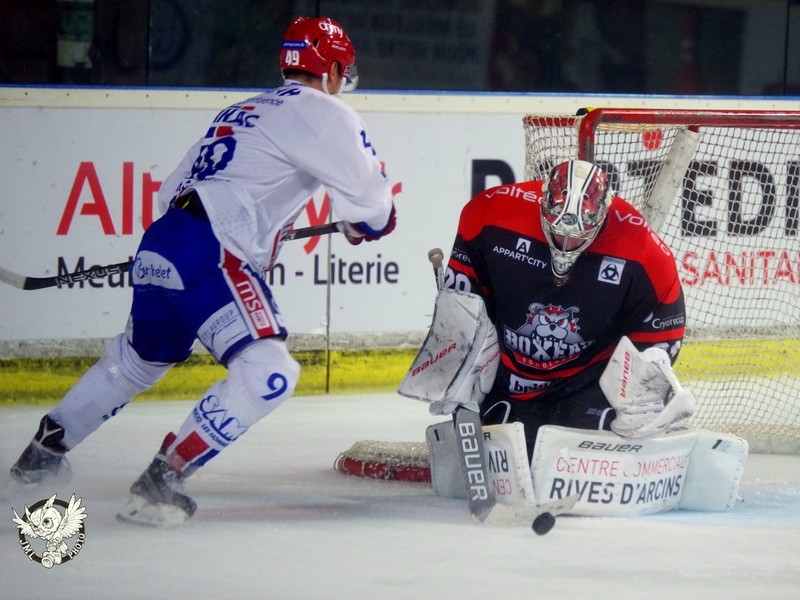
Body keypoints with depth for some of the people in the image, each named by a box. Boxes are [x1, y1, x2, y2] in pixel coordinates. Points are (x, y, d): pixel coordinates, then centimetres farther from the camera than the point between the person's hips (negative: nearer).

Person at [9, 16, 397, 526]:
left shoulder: (242, 112, 25)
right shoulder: (321, 112, 0)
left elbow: (173, 194, 26)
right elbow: (372, 203, -6)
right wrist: (366, 223, 17)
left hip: (162, 245, 9)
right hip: (209, 257, -9)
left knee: (141, 355, 32)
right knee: (267, 373, -18)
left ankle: (46, 449, 44)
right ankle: (162, 480, -20)